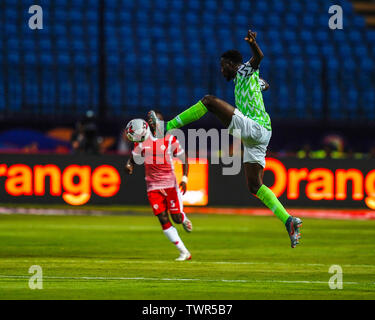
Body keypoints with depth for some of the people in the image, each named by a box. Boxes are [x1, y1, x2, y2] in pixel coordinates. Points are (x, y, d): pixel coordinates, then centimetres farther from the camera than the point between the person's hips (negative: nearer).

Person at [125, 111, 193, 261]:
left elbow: (184, 158, 1)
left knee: (177, 218, -6)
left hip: (170, 183, -2)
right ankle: (184, 252, 2)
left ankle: (185, 219, 34)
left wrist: (184, 179, -10)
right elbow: (133, 157, 12)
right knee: (164, 220, -6)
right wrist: (129, 165, -12)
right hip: (153, 185, 2)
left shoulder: (170, 139, -5)